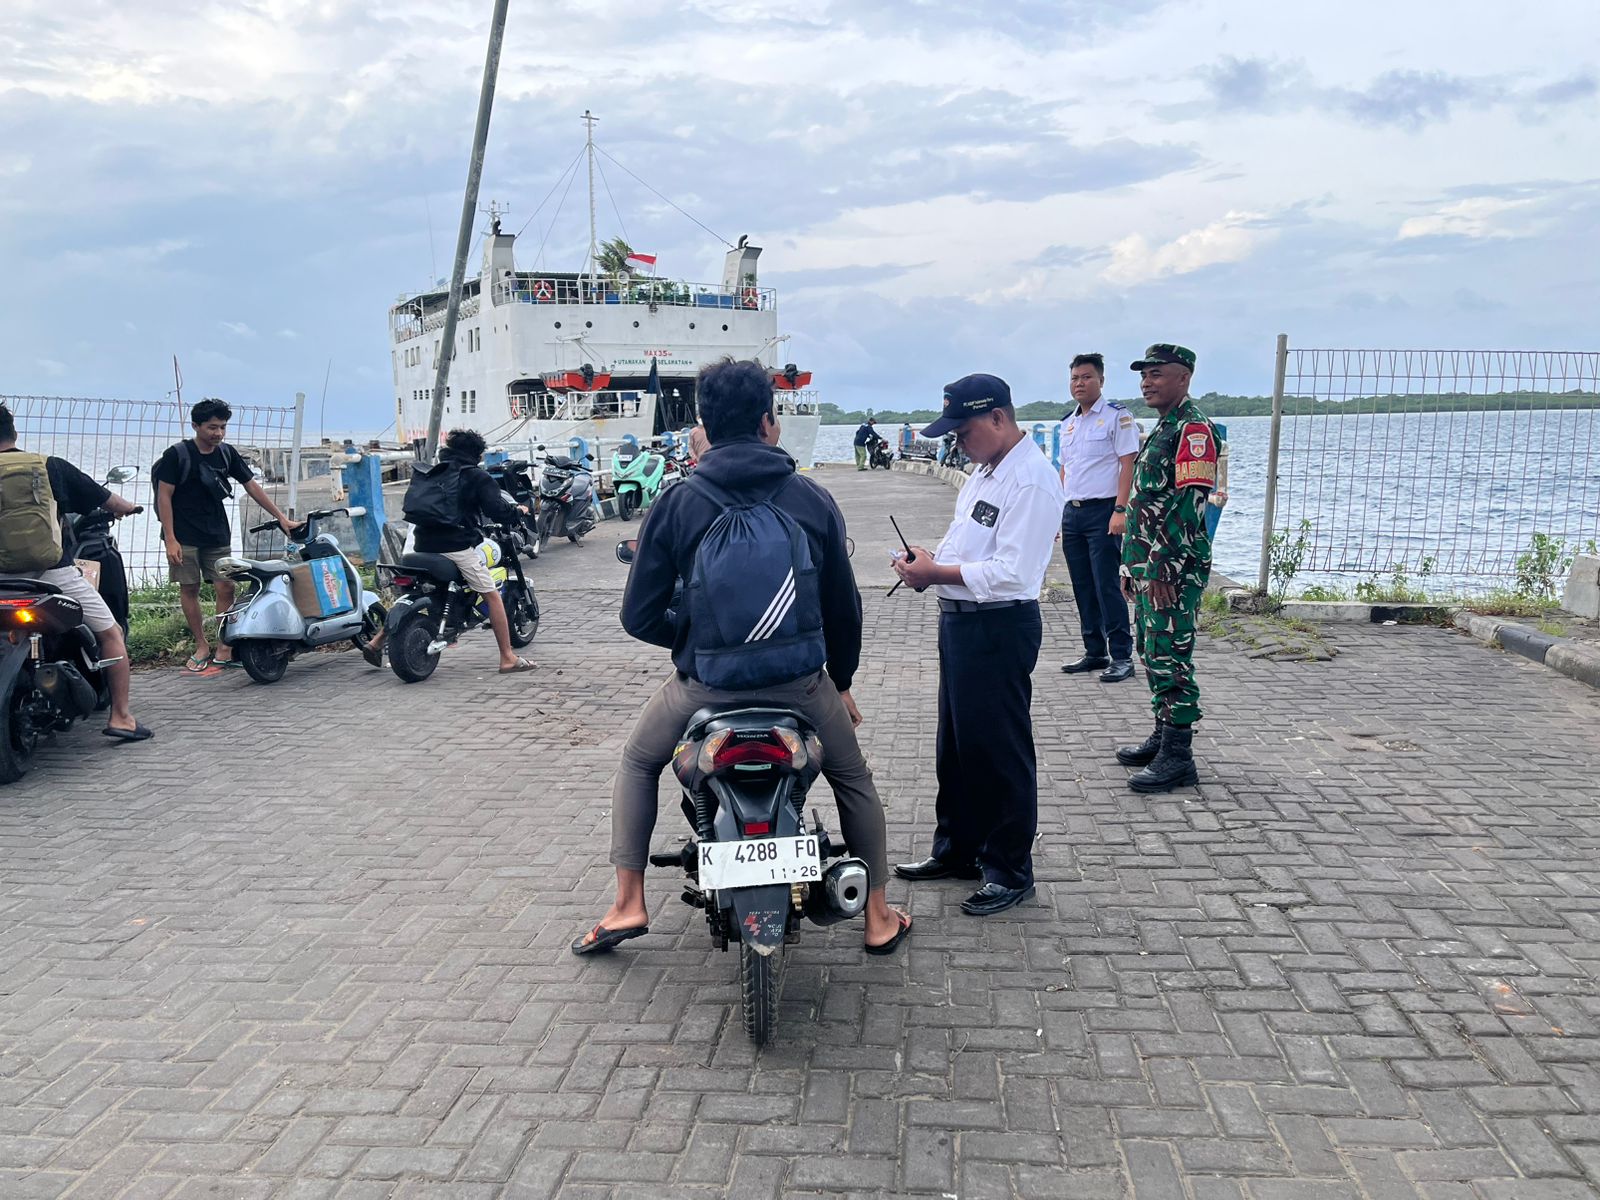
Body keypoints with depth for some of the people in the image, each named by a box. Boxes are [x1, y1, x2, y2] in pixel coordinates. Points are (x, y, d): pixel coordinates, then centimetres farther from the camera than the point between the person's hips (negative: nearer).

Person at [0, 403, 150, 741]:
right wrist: (127, 508, 32)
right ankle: (120, 716, 1)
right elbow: (103, 498, 11)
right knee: (111, 633, 9)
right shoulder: (51, 466, 2)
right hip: (53, 570, -1)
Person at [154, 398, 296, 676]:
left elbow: (252, 487, 8)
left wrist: (281, 517, 2)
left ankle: (224, 650, 1)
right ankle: (202, 646, 10)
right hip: (184, 535, -3)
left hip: (217, 535, 3)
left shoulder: (227, 454, 5)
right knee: (189, 588, 0)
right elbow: (164, 496, -8)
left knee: (226, 588, -4)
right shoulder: (177, 454, -7)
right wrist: (170, 539, -13)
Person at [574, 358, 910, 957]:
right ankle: (878, 918, 29)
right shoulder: (814, 500, -1)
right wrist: (842, 679, 20)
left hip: (705, 681, 0)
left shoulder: (673, 504, -4)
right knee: (854, 779, 26)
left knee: (637, 763, 27)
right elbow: (844, 604, 5)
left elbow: (639, 616, -3)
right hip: (800, 682, 1)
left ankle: (628, 905, 21)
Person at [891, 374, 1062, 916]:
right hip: (960, 622, 10)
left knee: (1000, 752, 1)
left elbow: (1011, 572, -25)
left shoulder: (1031, 480, -18)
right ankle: (956, 850, 34)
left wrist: (937, 573, -20)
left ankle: (1010, 871, 15)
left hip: (999, 628, -10)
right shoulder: (985, 472, 14)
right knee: (955, 745, 19)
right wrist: (927, 562, 3)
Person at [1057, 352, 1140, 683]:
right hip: (1072, 512, 7)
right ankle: (1094, 653, 19)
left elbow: (1127, 465, -10)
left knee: (1107, 585, -8)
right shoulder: (1067, 423, 16)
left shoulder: (1117, 416, -5)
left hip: (1103, 510, -7)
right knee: (1083, 587, 10)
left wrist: (1120, 510, -18)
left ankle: (1122, 656, -1)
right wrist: (1057, 512, 15)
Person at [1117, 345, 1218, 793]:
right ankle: (1163, 737, 27)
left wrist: (1165, 569, -23)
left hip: (1174, 570, -10)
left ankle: (1178, 757, -2)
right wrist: (1132, 566, 22)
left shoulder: (1193, 428, -12)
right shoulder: (1161, 428, 20)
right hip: (1149, 567, 10)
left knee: (1171, 657, -7)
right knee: (1153, 653, 16)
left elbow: (1190, 505, -20)